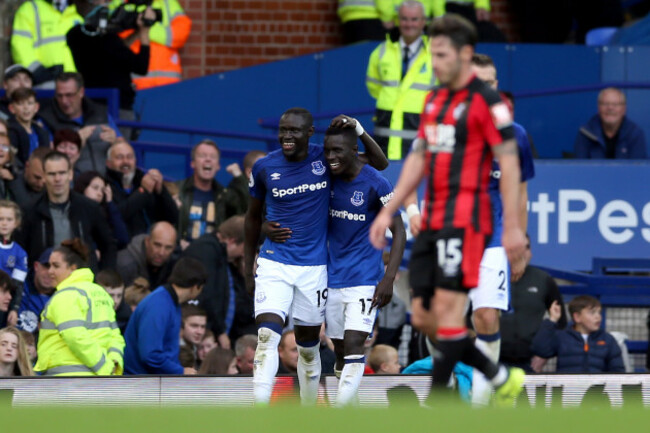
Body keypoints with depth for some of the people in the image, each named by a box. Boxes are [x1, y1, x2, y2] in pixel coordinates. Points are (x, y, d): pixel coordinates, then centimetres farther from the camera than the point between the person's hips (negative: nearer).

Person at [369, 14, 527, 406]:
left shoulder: (486, 102, -8)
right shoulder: (435, 99, 17)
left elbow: (509, 163, -11)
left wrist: (513, 227, -16)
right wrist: (389, 211, 18)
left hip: (465, 219, -9)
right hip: (432, 219, 9)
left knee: (447, 308, -13)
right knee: (423, 317, 5)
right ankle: (502, 379, 18)